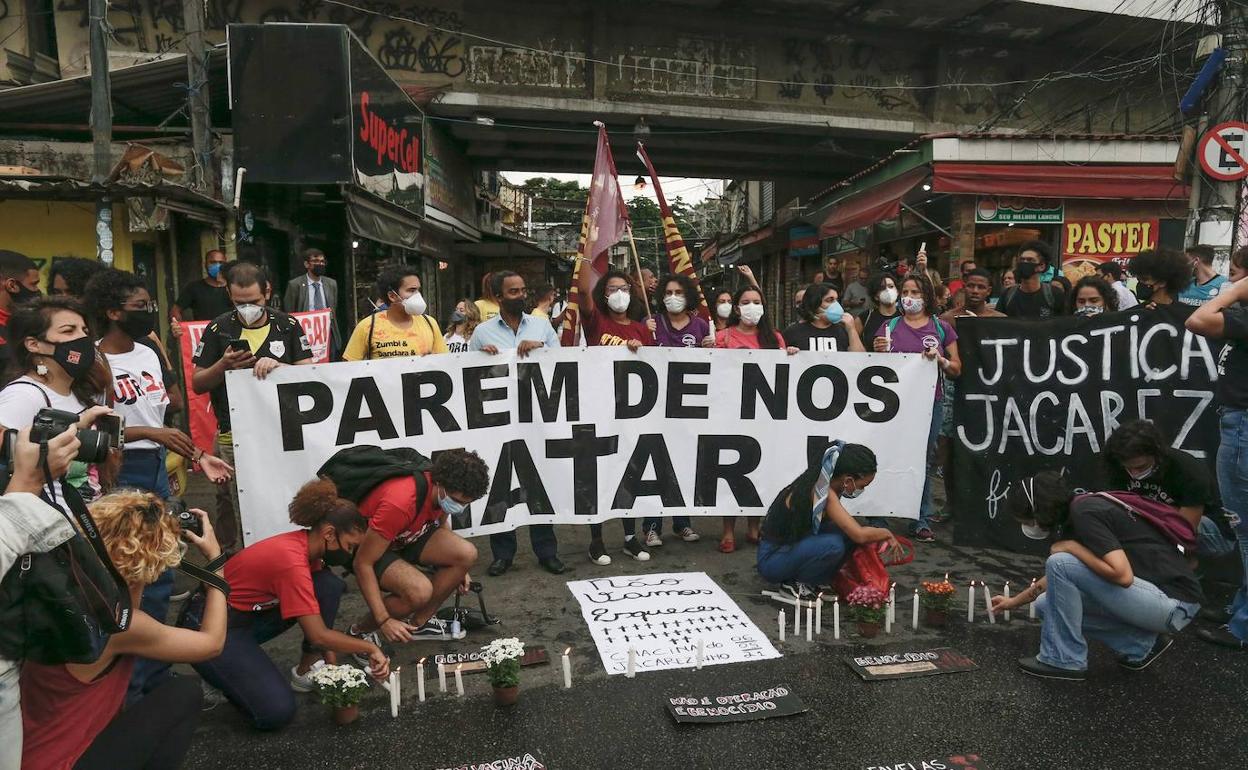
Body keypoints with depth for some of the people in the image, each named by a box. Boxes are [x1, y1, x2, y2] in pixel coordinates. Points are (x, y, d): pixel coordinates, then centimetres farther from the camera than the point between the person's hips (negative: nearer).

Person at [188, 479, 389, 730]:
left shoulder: (306, 546, -4)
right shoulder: (291, 561, -30)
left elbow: (321, 611, 5)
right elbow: (318, 636, -30)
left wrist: (332, 663, 1)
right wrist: (370, 648, -18)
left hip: (252, 614, 8)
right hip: (212, 627, -8)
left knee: (330, 586, -9)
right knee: (276, 711, -21)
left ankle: (307, 670, 3)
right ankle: (223, 670, 5)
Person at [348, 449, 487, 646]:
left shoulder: (444, 491, -14)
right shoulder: (400, 502, -38)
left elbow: (440, 525, 12)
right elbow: (362, 563, -31)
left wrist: (457, 569, 7)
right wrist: (384, 621, -30)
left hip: (405, 535, 7)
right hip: (363, 543, -7)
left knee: (467, 554, -12)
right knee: (420, 591, -31)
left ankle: (419, 623, 7)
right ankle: (358, 631, -3)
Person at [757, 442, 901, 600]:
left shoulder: (823, 484, -1)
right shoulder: (821, 492, -27)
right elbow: (860, 535, -30)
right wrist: (887, 533, -11)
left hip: (794, 547, 9)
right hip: (771, 560, -9)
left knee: (849, 533, -6)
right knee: (833, 545, -30)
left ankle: (816, 581, 6)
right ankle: (793, 583, -6)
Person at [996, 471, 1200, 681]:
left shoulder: (1084, 514, -19)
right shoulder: (1077, 512, 10)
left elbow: (1122, 575, -29)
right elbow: (1056, 578, 25)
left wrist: (1070, 547, -16)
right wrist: (1014, 601, 36)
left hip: (1174, 604, -9)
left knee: (1060, 563, -20)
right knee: (1048, 604, 8)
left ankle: (1063, 660, -6)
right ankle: (1141, 644, 11)